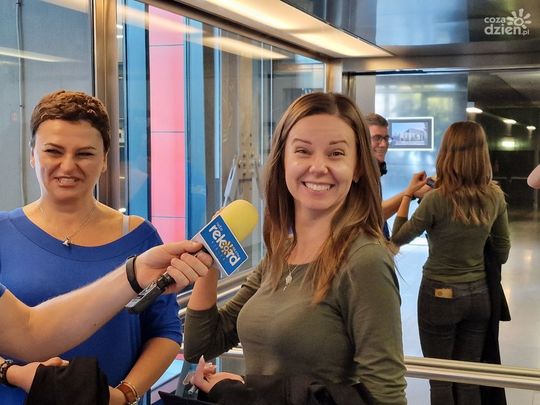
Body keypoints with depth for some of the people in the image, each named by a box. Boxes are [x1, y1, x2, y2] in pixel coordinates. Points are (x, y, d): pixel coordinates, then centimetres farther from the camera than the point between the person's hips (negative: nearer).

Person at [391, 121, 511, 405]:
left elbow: (398, 238, -5)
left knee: (440, 380, 10)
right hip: (479, 294, 5)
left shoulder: (437, 199, -18)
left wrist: (408, 194, 2)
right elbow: (502, 253, 5)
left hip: (440, 295, -4)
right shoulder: (495, 196, -4)